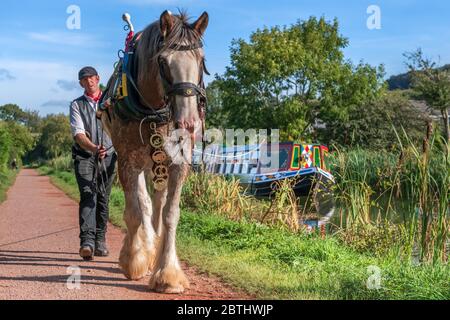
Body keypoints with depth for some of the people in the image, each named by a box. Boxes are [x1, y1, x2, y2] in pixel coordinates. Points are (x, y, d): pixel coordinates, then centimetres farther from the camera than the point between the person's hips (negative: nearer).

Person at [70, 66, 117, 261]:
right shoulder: (77, 105, 5)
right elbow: (78, 134, -8)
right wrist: (94, 148, -25)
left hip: (108, 157, 2)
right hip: (84, 157, -2)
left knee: (103, 199, 4)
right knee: (88, 195, -17)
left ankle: (100, 241, 14)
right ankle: (87, 242, -27)